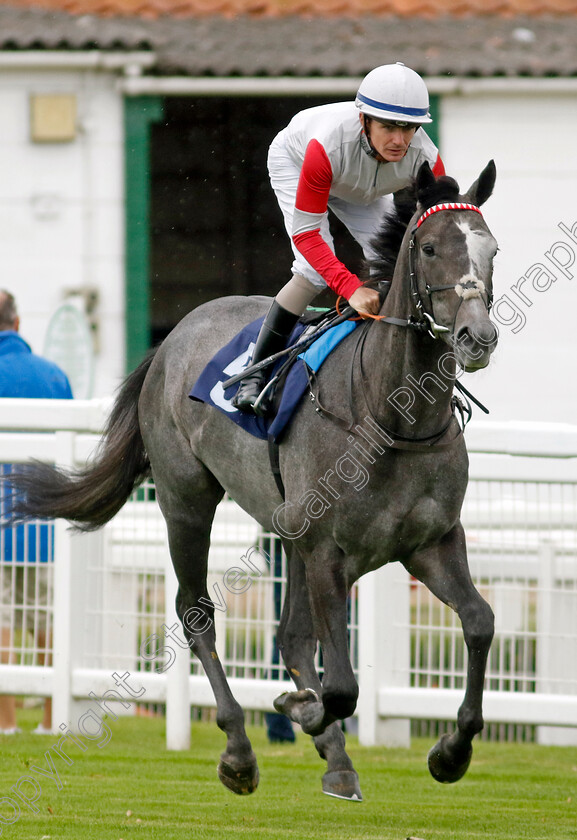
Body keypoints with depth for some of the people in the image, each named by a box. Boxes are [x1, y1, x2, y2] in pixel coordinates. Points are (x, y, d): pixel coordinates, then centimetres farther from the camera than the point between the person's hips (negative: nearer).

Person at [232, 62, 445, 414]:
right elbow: (306, 233, -42)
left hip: (363, 192, 4)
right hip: (293, 161, -4)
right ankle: (256, 372, -11)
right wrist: (351, 289, -54)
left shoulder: (426, 159, -36)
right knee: (315, 270, -22)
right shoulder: (329, 143, -47)